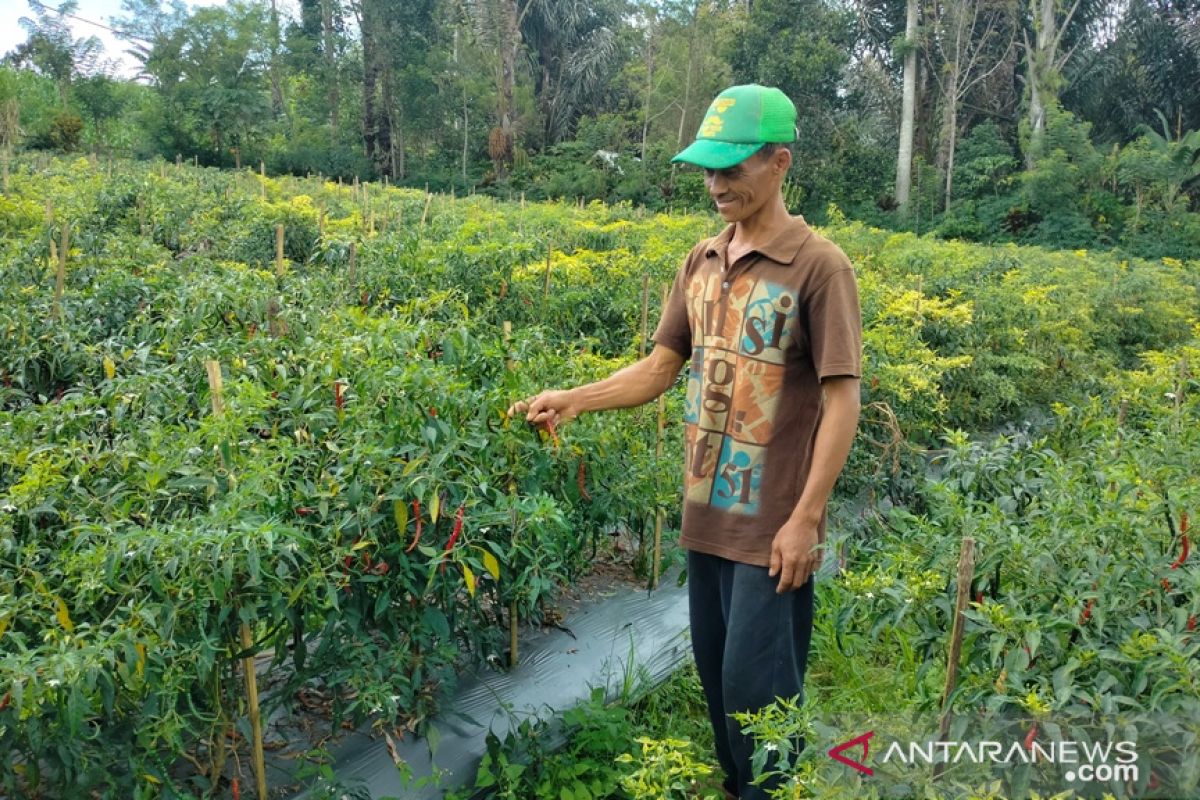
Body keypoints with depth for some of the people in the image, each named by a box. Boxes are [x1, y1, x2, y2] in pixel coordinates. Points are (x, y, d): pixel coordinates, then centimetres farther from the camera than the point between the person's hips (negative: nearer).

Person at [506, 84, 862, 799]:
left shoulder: (819, 267, -12)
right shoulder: (702, 262, 7)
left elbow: (842, 400, -14)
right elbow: (660, 368, 8)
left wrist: (806, 519, -17)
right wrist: (574, 399, -7)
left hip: (773, 528, -6)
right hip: (706, 516, 6)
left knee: (757, 691, 3)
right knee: (717, 680, 18)